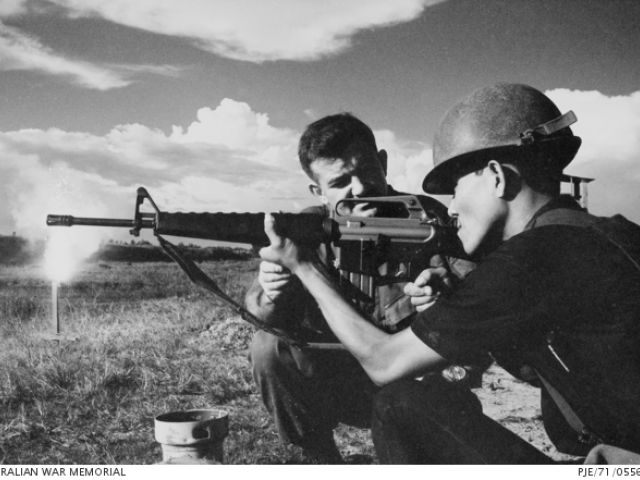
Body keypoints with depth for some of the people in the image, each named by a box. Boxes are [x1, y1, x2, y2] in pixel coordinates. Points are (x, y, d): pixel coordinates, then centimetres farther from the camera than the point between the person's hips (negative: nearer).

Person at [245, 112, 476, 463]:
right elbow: (256, 309, -16)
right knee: (268, 348, -20)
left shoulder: (426, 220, -15)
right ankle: (320, 458, 2)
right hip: (337, 384, 2)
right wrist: (271, 299, -41)